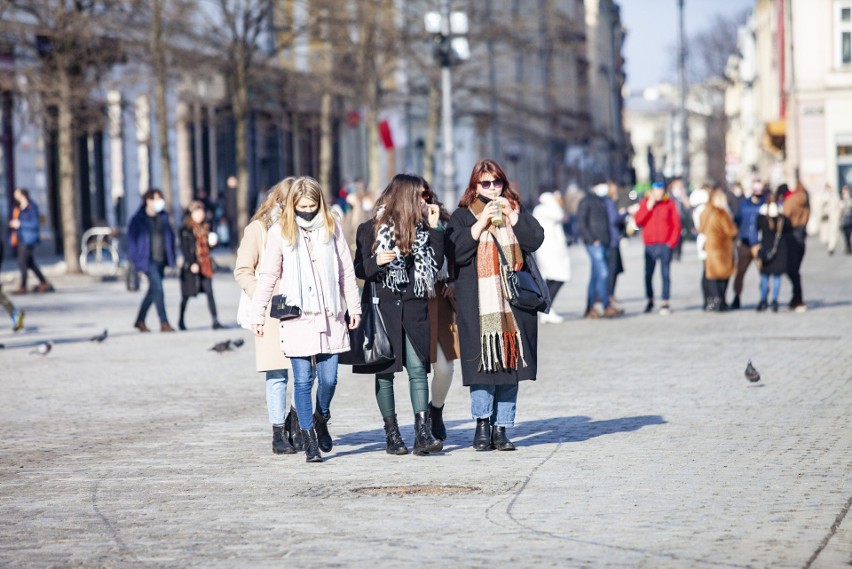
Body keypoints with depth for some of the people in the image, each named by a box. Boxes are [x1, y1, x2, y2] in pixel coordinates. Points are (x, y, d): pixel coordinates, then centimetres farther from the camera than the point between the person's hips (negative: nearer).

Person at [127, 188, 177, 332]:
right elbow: (132, 238, -5)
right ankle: (164, 323, -12)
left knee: (153, 291, 12)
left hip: (161, 259, 6)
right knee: (158, 289, -14)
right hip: (148, 260, -6)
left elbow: (169, 235, 14)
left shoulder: (163, 217, 9)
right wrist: (135, 259, -10)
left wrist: (170, 257, 8)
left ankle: (140, 321, 25)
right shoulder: (138, 219, -7)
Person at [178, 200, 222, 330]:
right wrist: (192, 263, -17)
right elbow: (184, 249, -8)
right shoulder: (185, 230, -3)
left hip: (205, 265, 4)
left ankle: (215, 321, -11)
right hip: (191, 266, -4)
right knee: (187, 295, 6)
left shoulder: (205, 228, 14)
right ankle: (181, 321, 22)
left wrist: (212, 242, -3)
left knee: (209, 292, -6)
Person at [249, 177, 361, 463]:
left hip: (329, 316, 2)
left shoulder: (332, 227, 6)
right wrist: (258, 314, 3)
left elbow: (346, 271, 12)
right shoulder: (281, 232, 1)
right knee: (303, 380, -2)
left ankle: (321, 418, 29)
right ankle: (310, 440, 5)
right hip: (297, 318, -2)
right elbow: (267, 276, 5)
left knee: (329, 378, 0)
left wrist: (354, 307, 12)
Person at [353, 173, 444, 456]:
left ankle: (423, 433, -11)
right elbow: (359, 269, 0)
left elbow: (435, 262, 2)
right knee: (385, 371, 3)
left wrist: (435, 227, 0)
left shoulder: (421, 228, 10)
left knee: (418, 368, -8)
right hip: (382, 306, -2)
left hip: (413, 308, 2)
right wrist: (376, 262, -20)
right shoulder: (371, 229, 0)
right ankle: (392, 435, 10)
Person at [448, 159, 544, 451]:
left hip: (512, 303, 2)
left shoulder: (517, 212, 15)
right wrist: (481, 223, -10)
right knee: (483, 361, -9)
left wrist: (511, 216, -6)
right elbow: (456, 252, -6)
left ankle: (501, 428, 5)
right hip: (478, 305, -2)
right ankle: (482, 423, 0)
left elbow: (535, 240, 1)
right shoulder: (463, 216, 8)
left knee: (510, 363, 1)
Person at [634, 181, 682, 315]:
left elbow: (676, 224, 2)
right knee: (648, 274, 3)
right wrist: (648, 207, -11)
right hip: (650, 245, 2)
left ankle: (665, 303, -3)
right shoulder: (645, 203, 7)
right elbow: (637, 221, -4)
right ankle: (650, 301, 19)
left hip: (665, 245, -2)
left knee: (665, 274, -5)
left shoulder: (669, 204, 3)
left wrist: (672, 241, -7)